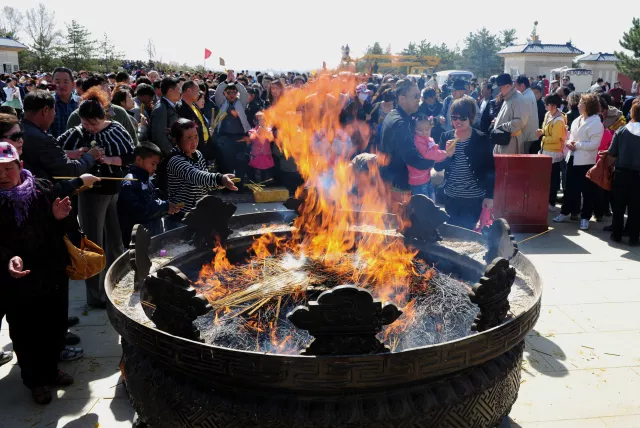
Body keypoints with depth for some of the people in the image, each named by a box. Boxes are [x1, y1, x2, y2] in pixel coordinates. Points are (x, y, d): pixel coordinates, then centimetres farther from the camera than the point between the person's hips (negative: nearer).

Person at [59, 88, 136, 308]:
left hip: (117, 191, 3)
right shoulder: (77, 133, -6)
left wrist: (111, 159, -18)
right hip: (92, 193, -3)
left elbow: (133, 155, -4)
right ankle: (95, 295, 17)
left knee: (116, 241, 16)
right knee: (94, 245, 5)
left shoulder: (116, 129, -1)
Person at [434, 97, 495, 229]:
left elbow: (490, 170, -4)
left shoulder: (482, 139, -9)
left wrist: (489, 196, -6)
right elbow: (438, 167, -1)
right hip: (450, 197, 3)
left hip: (474, 198, -3)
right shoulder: (446, 137, 0)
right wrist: (448, 154, -19)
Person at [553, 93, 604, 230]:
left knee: (587, 190, 4)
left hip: (586, 162, -8)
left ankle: (585, 217, 13)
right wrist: (569, 142, -3)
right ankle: (566, 212, 25)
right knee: (570, 188, 15)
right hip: (573, 159, 8)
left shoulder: (596, 123, -14)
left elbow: (594, 144, -20)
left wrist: (576, 145, -17)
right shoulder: (577, 120, 11)